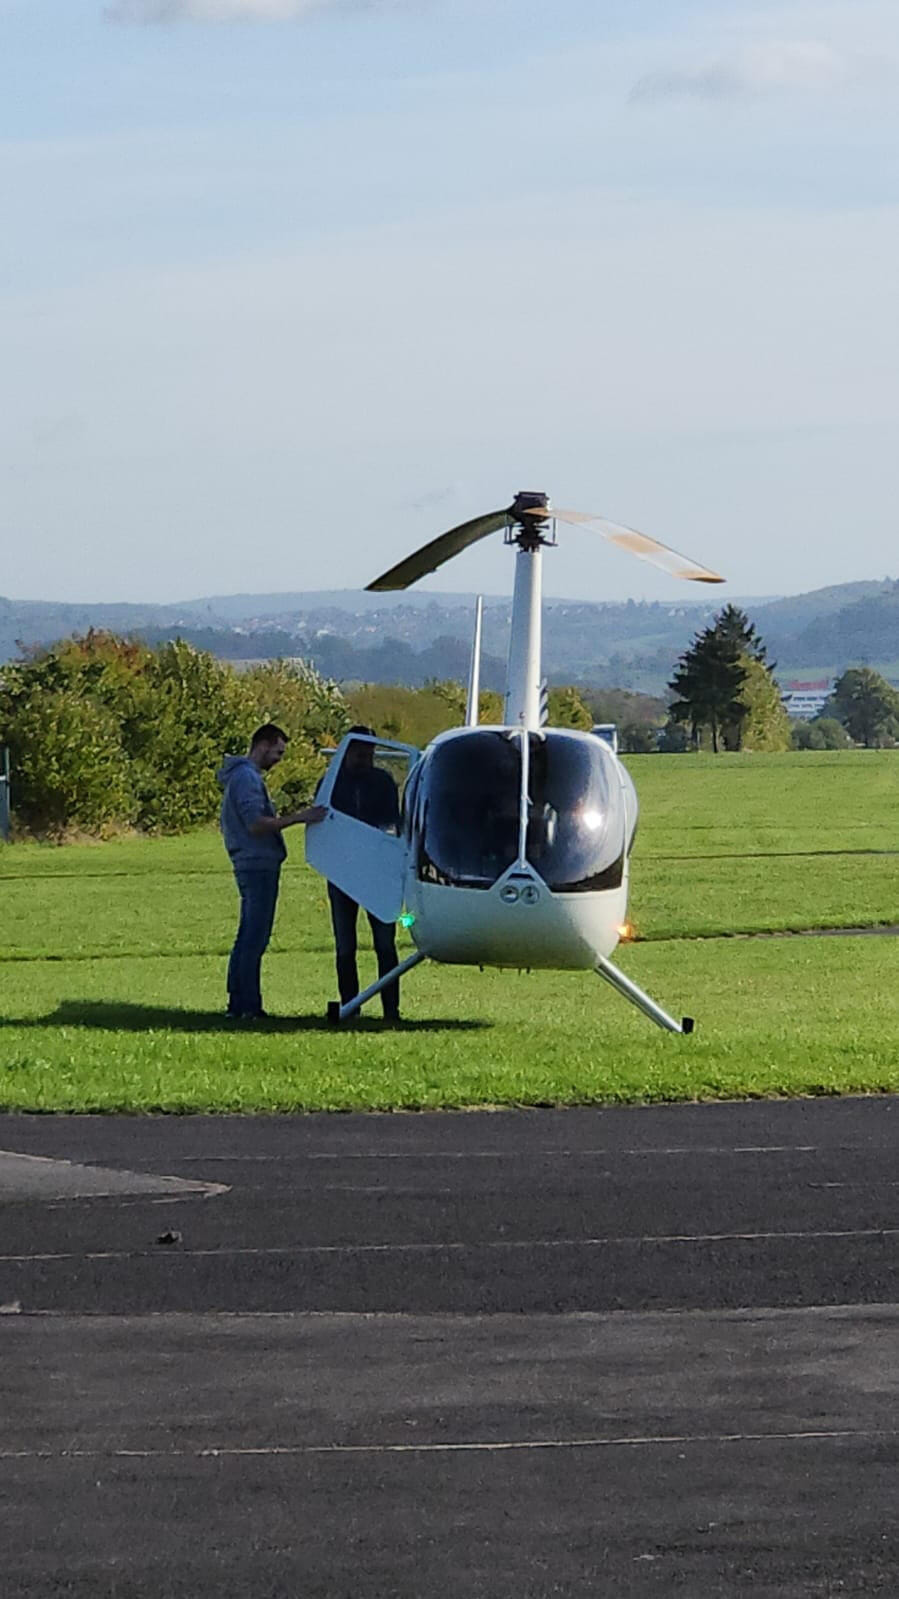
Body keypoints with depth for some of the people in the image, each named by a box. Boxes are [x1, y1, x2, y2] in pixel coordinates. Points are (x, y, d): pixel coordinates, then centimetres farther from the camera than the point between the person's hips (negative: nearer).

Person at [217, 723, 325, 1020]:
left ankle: (239, 1003, 17)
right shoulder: (247, 777, -14)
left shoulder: (246, 775, 19)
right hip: (258, 865, -11)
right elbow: (256, 824, -23)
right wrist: (299, 818, -24)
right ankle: (247, 1006, -10)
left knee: (249, 937, 14)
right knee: (255, 938, -10)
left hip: (253, 865, 11)